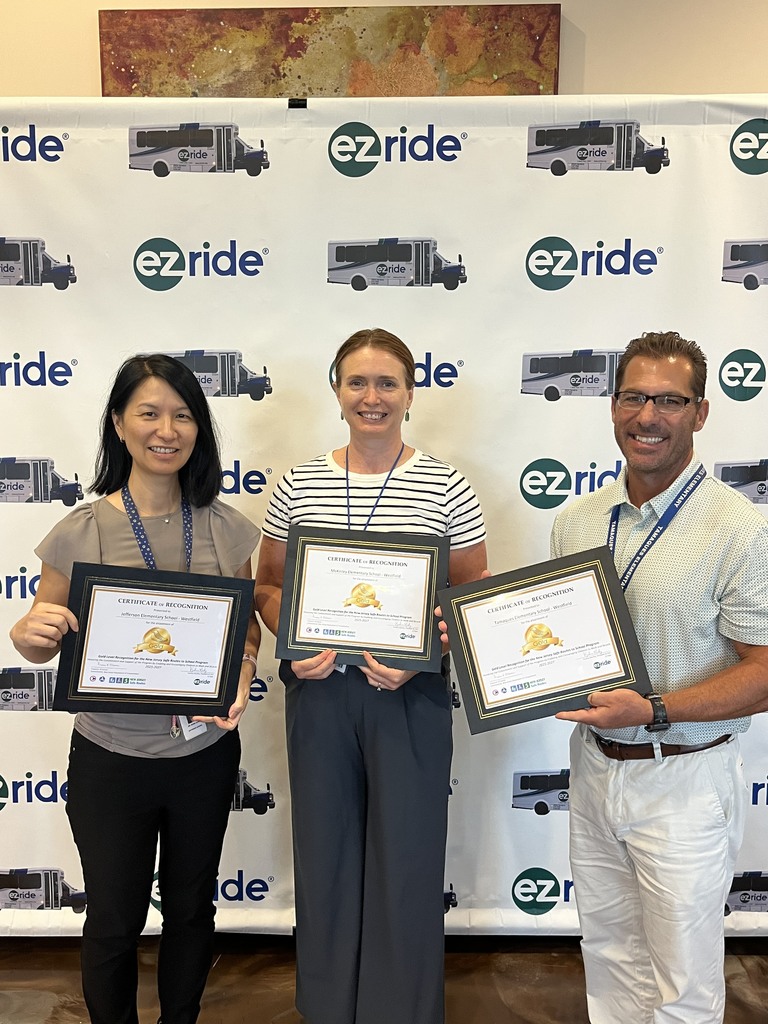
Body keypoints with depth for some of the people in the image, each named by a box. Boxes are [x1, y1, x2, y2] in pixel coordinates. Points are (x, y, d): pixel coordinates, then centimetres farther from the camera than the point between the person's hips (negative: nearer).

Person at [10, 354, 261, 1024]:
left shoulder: (226, 529, -6)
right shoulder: (82, 532, -12)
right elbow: (46, 640, -1)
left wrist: (242, 675, -16)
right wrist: (28, 635, -24)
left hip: (207, 752, 2)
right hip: (112, 759, -2)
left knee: (191, 907, 22)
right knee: (114, 921, 16)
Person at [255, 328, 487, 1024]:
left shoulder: (446, 488, -5)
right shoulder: (299, 485, 2)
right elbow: (269, 584, 9)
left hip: (410, 696, -2)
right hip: (319, 690, 3)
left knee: (405, 858, 11)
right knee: (324, 854, 17)